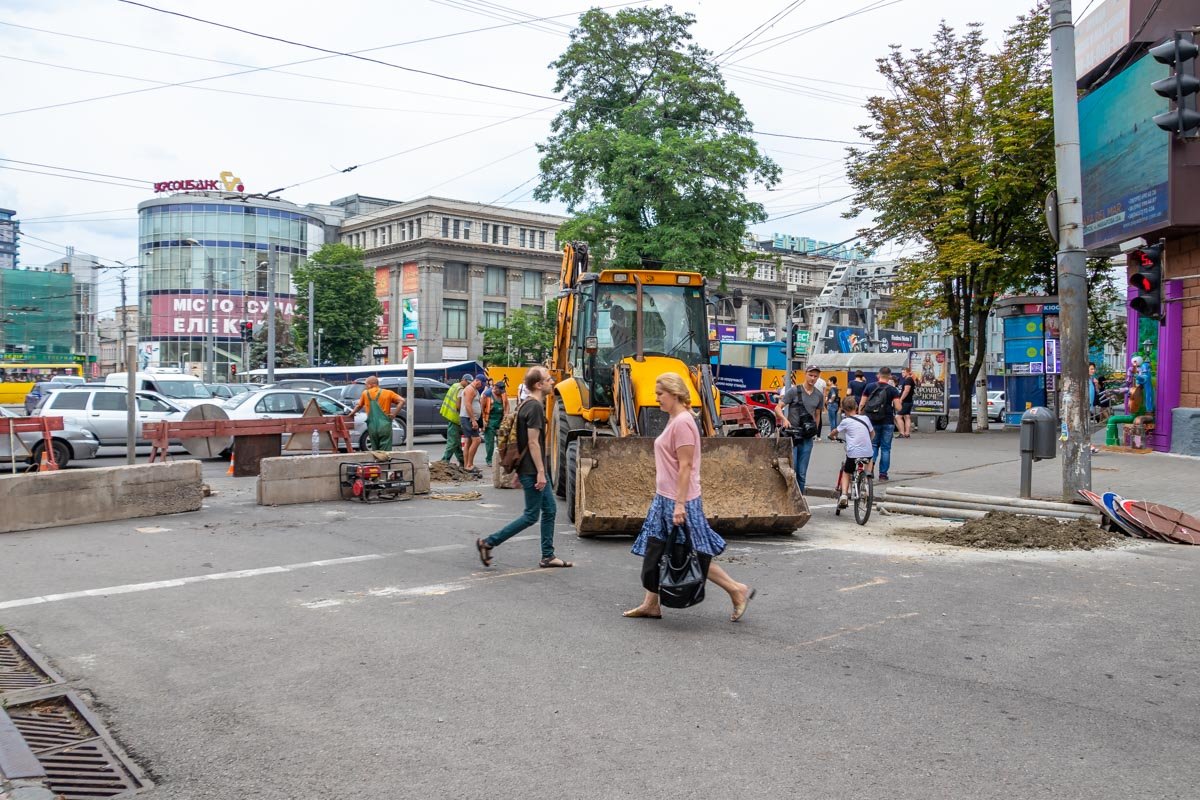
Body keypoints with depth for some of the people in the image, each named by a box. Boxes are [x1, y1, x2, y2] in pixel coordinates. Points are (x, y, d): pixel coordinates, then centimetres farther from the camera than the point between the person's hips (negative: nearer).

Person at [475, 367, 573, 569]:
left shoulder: (528, 405, 13)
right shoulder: (535, 407, -18)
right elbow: (533, 442, -21)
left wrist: (519, 470, 20)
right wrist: (540, 472, -20)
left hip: (531, 469, 10)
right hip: (533, 471, -10)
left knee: (550, 509, 12)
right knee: (531, 516, -3)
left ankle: (548, 556, 18)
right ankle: (488, 543, 2)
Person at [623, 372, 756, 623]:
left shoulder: (682, 422, -18)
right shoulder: (674, 420, 12)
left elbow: (685, 466, -21)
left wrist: (679, 504, -23)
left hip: (679, 501, -10)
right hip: (665, 499, 10)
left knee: (694, 555, -1)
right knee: (654, 551, 12)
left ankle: (738, 591, 11)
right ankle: (651, 604, 20)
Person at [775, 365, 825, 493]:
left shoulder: (819, 396, 9)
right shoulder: (794, 391, -5)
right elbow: (778, 408, -8)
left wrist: (815, 432, 10)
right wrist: (784, 419, -26)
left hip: (807, 438, 4)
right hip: (791, 435, -4)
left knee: (801, 473, 7)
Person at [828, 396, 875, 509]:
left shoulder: (846, 421, -1)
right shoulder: (865, 418, 10)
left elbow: (834, 432, 15)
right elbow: (872, 433, 23)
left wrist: (831, 435, 36)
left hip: (853, 453, -3)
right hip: (868, 452, 3)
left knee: (846, 473, 15)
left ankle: (844, 494, -5)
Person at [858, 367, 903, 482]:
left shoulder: (869, 387, 0)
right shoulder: (893, 390, -5)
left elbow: (861, 404, 0)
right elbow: (898, 408, -9)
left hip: (872, 421, 2)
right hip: (888, 422, -2)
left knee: (873, 445, 13)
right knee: (886, 447, 6)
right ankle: (883, 473, 5)